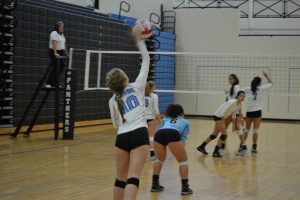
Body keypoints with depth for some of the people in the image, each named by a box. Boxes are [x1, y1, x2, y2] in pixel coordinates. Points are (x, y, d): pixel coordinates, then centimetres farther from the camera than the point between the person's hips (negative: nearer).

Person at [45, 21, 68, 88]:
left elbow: (64, 45, 18)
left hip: (60, 53, 9)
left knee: (61, 66, 4)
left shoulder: (62, 34, 16)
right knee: (55, 68, -12)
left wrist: (66, 53, 12)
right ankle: (48, 83, -7)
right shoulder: (54, 33, -12)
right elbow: (54, 44, -23)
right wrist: (55, 53, -32)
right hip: (54, 53, -9)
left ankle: (54, 83, 9)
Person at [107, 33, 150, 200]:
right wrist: (139, 40, 20)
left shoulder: (113, 101, 14)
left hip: (122, 137, 3)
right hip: (139, 135, -3)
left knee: (120, 179, 16)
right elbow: (146, 61, 14)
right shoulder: (137, 87, 7)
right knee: (133, 178, -12)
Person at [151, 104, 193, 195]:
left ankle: (155, 185, 29)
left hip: (159, 134, 3)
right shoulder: (185, 122, 33)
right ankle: (185, 187, 10)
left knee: (160, 159, 29)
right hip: (173, 134, -3)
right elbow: (183, 137, 22)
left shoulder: (165, 119, 40)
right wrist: (180, 150, 23)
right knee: (183, 161, 16)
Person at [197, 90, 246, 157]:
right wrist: (222, 124, -32)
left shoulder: (239, 104, -1)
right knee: (224, 134, -16)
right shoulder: (232, 102, -27)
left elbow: (234, 114, 12)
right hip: (218, 115, -9)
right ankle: (215, 152, -10)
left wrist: (233, 125, 11)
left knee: (214, 134, 17)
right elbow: (223, 112, -29)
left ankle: (201, 147, 30)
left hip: (222, 117, 9)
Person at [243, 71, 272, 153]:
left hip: (249, 111, 3)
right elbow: (270, 83, 12)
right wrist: (266, 75, 22)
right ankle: (254, 147, -3)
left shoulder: (248, 89, 4)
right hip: (257, 111, -3)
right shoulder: (260, 88, 0)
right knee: (255, 130, -1)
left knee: (247, 129, 13)